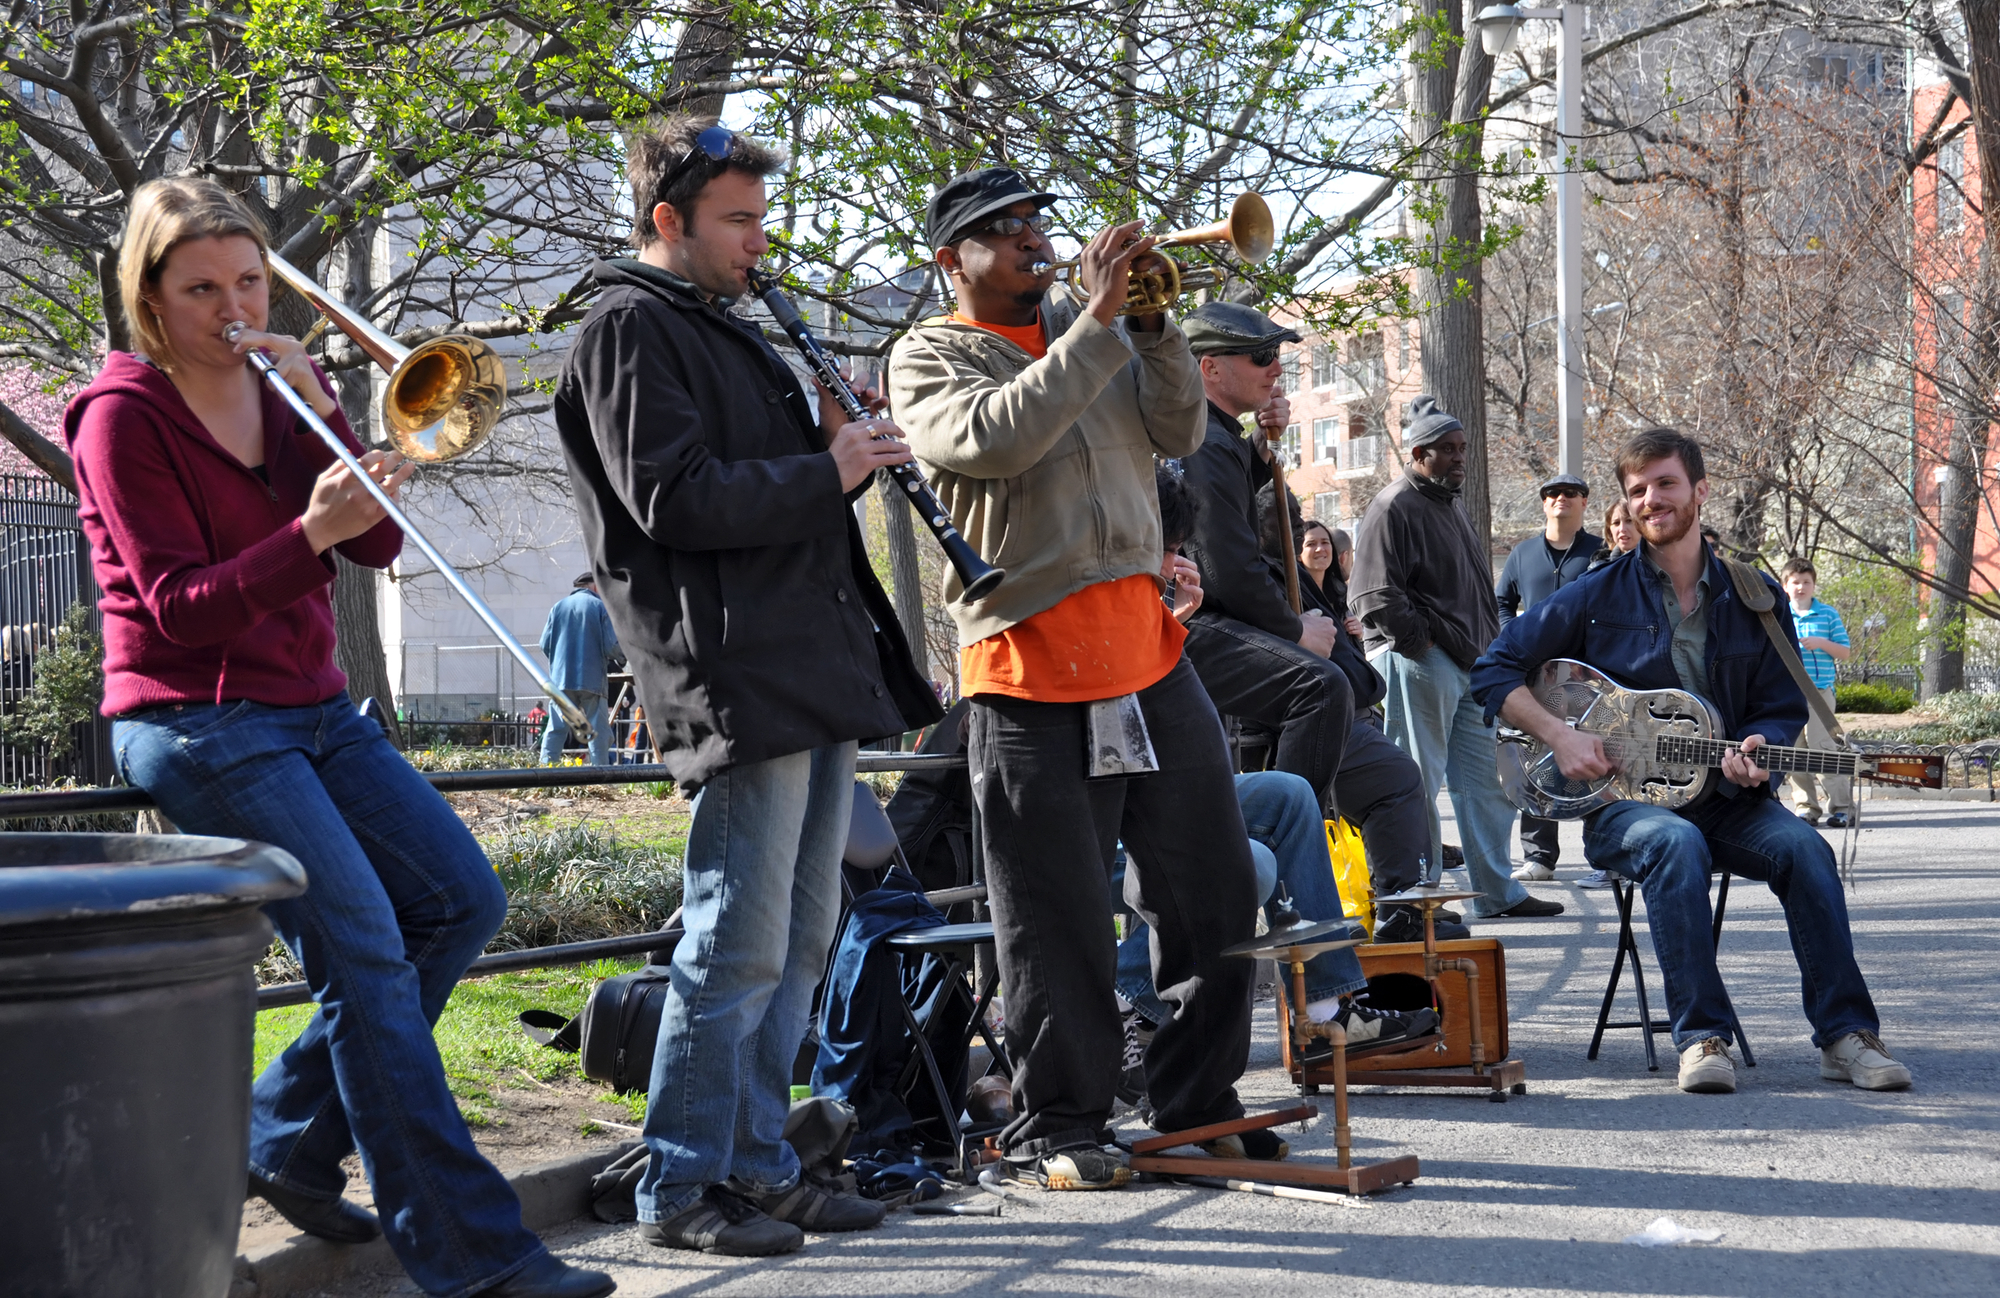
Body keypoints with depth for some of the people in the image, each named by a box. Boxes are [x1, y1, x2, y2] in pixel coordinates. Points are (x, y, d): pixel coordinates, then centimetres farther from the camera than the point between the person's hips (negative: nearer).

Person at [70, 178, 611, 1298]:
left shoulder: (282, 388, 11)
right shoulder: (125, 416, -8)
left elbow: (378, 543, 0)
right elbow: (182, 607, -17)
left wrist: (321, 409, -12)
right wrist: (312, 532, -30)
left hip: (313, 709, 8)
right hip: (199, 724, -8)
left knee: (462, 901, 3)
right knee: (365, 954, -16)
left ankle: (288, 1137, 14)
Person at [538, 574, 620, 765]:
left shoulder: (558, 607, 8)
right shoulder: (599, 606, -1)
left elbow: (545, 645, 6)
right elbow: (611, 648, -7)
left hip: (561, 678, 3)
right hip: (592, 679, -3)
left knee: (556, 728, 5)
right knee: (598, 730, 1)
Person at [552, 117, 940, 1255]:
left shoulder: (729, 329, 24)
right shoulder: (631, 330, -6)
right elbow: (676, 498, -17)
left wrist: (843, 449, 9)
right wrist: (826, 471, -12)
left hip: (817, 674, 10)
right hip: (741, 683, -10)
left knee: (799, 945, 12)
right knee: (740, 947, -7)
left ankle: (759, 1162, 21)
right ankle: (681, 1190, 2)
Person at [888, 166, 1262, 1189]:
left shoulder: (1092, 325, 18)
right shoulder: (928, 357, 2)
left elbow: (1177, 431, 10)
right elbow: (992, 437, -18)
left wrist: (1152, 322, -4)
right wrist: (1097, 322, -18)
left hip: (1147, 646, 6)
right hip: (1031, 666, -5)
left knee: (1214, 892, 9)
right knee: (1056, 917, -1)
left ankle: (1198, 1101, 22)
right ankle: (1055, 1125, 12)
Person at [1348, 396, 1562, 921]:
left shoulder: (1451, 504, 21)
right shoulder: (1394, 508, -9)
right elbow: (1376, 598, -17)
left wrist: (1491, 650, 17)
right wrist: (1423, 644, -16)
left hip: (1468, 665, 10)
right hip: (1419, 663, -10)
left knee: (1487, 779, 12)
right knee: (1418, 782, -6)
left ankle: (1497, 891, 19)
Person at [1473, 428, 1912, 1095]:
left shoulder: (1754, 597, 8)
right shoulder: (1597, 596, 1)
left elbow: (1783, 708, 10)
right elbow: (1495, 669, 1)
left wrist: (1753, 751, -13)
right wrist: (1559, 735, -13)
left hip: (1724, 796, 2)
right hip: (1622, 799, -2)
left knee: (1803, 847, -27)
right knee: (1676, 844, -36)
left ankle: (1845, 1034, -22)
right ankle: (1701, 1036, -31)